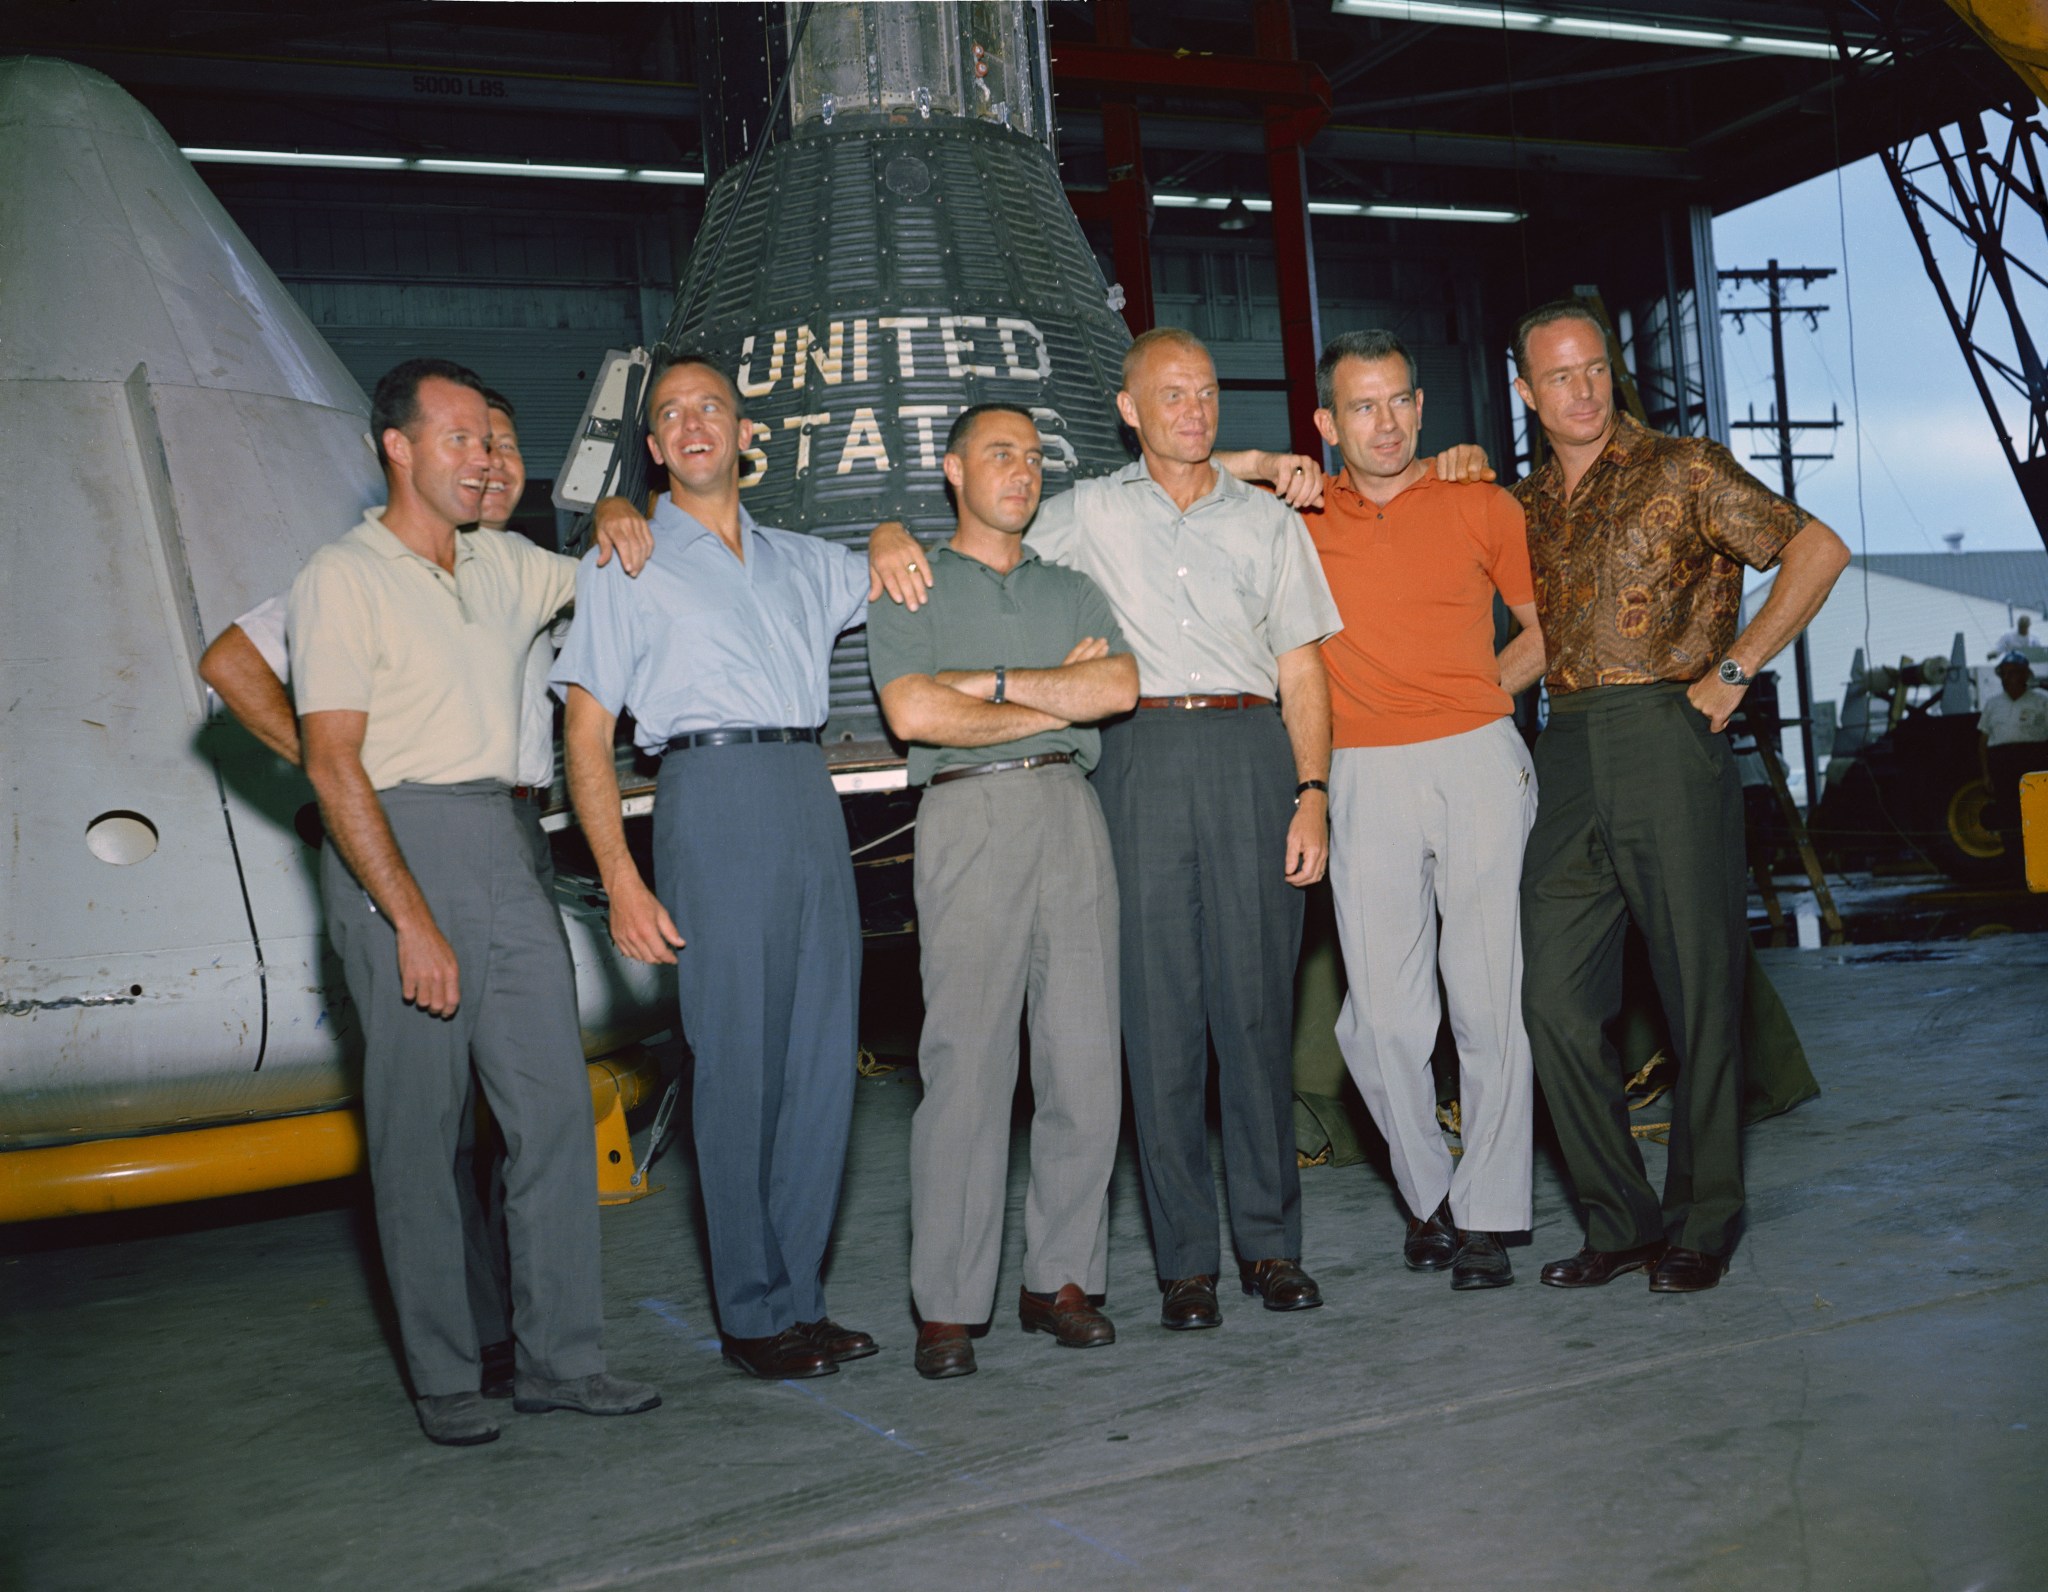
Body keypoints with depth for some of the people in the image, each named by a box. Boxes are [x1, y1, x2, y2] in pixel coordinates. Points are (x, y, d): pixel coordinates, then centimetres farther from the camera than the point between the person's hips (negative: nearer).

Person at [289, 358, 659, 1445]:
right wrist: (412, 921, -17)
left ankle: (561, 1357, 10)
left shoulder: (503, 565, 14)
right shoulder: (342, 579, -4)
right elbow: (332, 766, -11)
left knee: (554, 1105, 2)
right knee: (417, 1127, 0)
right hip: (396, 848, -6)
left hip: (502, 844, 6)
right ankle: (442, 1380, 10)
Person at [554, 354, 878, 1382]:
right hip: (712, 795, -5)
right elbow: (586, 737, 3)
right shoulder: (623, 566, 9)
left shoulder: (805, 562, 22)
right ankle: (754, 1316, 6)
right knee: (737, 1064, -5)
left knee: (824, 1059, 4)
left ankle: (799, 1295, 15)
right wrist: (621, 882, -9)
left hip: (811, 796, 5)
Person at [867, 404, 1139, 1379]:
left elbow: (1119, 685, 3)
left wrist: (994, 683, -4)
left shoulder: (1072, 590, 21)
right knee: (966, 1062, -8)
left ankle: (1061, 1278, 11)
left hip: (1070, 813, 4)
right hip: (969, 817, -4)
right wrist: (1059, 696, 0)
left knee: (1086, 1058, 0)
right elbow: (913, 713, -6)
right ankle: (947, 1306, 0)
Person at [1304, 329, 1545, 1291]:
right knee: (1382, 1015, -1)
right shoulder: (1299, 517, 8)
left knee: (1491, 1001, -1)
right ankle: (1426, 1192, 20)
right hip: (1366, 779, 1)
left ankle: (1486, 1217, 9)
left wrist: (1482, 695, 4)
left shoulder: (1479, 505, 8)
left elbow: (1547, 627, 16)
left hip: (1480, 764, 0)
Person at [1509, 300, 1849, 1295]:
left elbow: (1818, 549, -4)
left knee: (1699, 993, 1)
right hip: (1566, 756, 5)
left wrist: (1733, 670, -8)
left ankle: (1703, 1223, 13)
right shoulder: (1524, 506, 17)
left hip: (1666, 738, -5)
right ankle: (1621, 1220, 11)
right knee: (1554, 997, 0)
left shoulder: (1682, 470, 2)